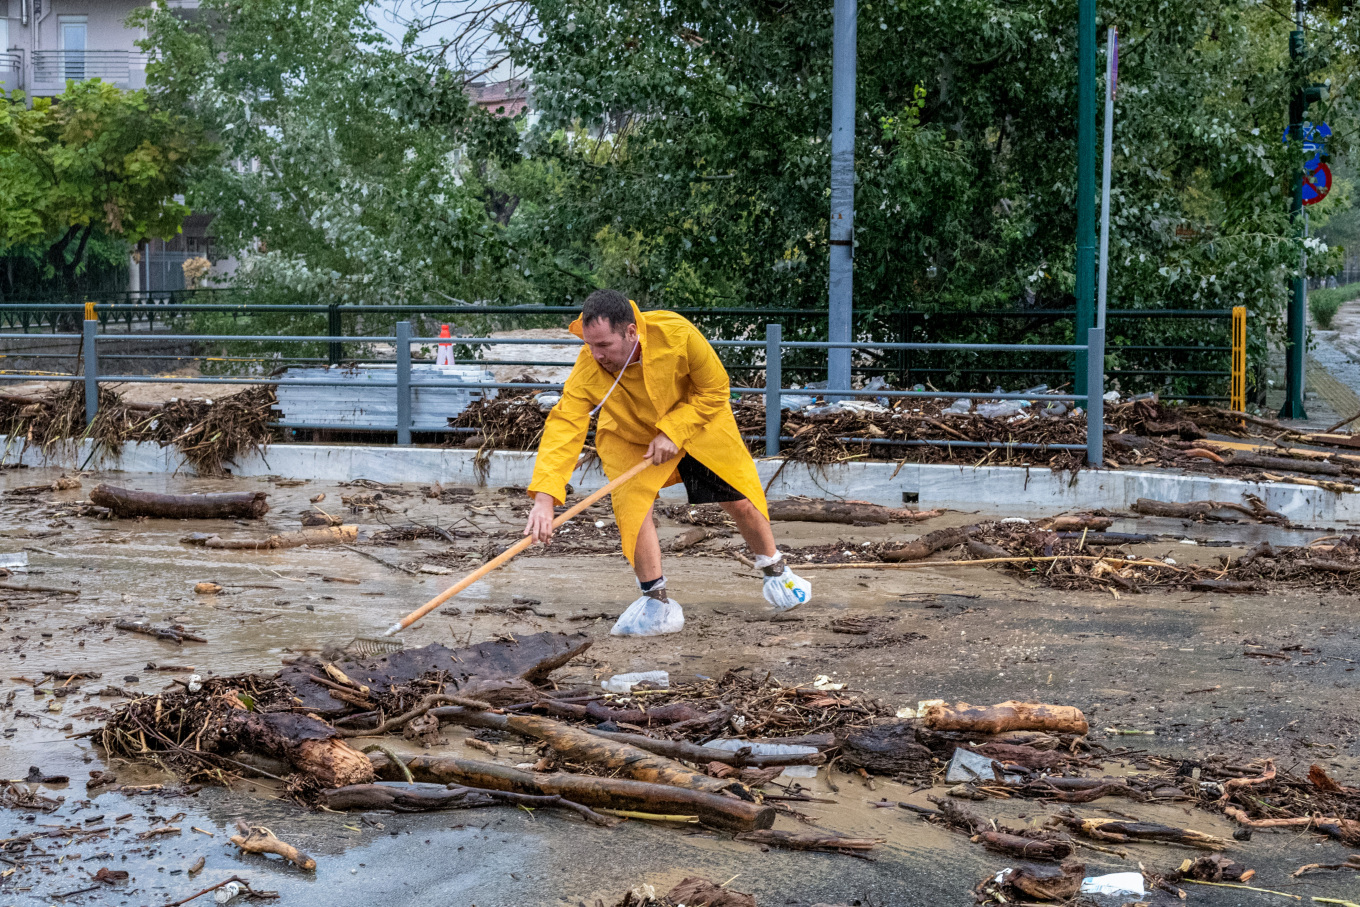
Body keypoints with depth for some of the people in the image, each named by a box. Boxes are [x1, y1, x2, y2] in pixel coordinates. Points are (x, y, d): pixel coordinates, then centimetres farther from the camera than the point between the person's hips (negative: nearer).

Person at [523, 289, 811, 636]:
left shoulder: (678, 335, -37)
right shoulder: (587, 370, -34)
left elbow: (715, 391, -22)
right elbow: (563, 427, -40)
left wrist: (673, 432, -31)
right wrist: (544, 497, -52)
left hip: (698, 423, 0)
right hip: (630, 438, 0)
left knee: (742, 500, 5)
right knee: (631, 505, -21)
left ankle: (775, 572, 35)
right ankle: (658, 605, -4)